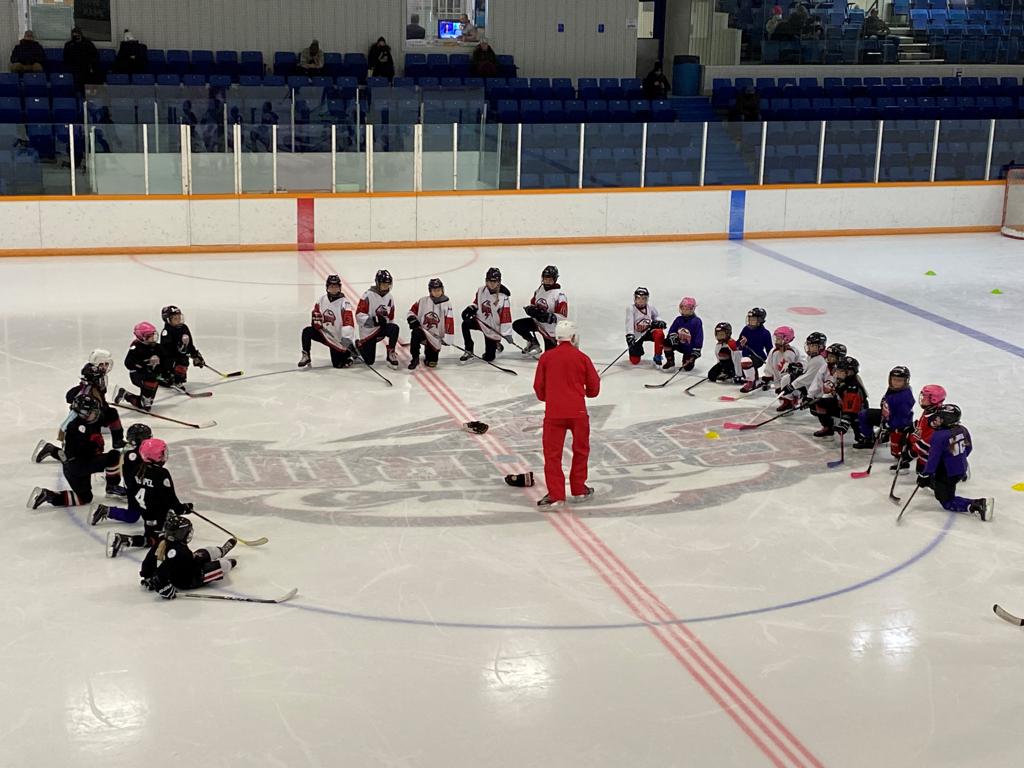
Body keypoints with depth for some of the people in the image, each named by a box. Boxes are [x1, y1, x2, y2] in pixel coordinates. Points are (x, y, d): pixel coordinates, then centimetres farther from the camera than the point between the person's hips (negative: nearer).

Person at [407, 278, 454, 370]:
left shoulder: (447, 303, -6)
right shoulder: (423, 301, 0)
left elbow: (449, 322, -7)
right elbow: (412, 311, 10)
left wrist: (447, 338, -10)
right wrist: (413, 320, -11)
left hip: (435, 336, -1)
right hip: (422, 330, 1)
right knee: (416, 333, -35)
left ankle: (430, 358, 33)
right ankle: (415, 359, -20)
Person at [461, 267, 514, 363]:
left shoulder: (503, 297, -19)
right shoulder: (481, 290, -5)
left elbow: (506, 316, -20)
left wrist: (507, 332, -24)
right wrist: (470, 309, -6)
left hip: (493, 328, -4)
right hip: (481, 321, 4)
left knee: (489, 357, -4)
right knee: (466, 324, -29)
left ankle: (496, 344, 35)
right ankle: (469, 351, -12)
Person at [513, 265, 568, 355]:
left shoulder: (559, 295, -21)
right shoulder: (539, 290, 0)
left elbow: (563, 317, -22)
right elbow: (533, 304, 14)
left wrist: (548, 317, -35)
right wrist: (530, 309, -11)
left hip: (550, 329, -6)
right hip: (537, 322, 6)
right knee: (517, 325, -9)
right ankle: (533, 344, 9)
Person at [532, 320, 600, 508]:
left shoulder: (546, 357, 2)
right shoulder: (582, 358, 0)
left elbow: (538, 387, 6)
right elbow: (594, 387, 5)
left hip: (553, 413, 0)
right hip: (578, 411, 0)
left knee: (552, 453, 5)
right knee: (580, 450, 17)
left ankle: (556, 495, 1)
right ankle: (579, 490, 25)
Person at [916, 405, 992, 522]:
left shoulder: (939, 436, -25)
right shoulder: (962, 430, -3)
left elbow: (933, 457, -23)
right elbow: (968, 448, 12)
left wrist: (925, 475, -16)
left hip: (947, 474, -8)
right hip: (962, 470, 8)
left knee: (948, 503, -2)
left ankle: (977, 505, -17)